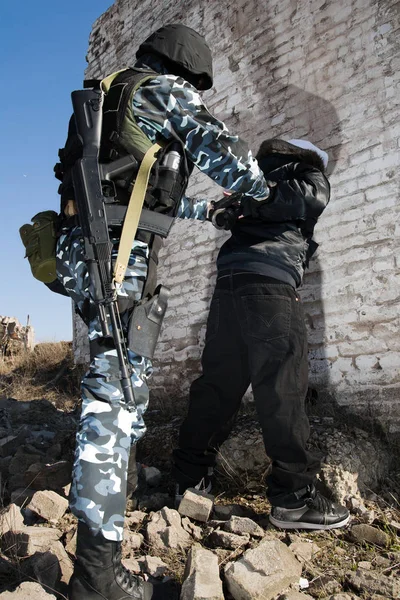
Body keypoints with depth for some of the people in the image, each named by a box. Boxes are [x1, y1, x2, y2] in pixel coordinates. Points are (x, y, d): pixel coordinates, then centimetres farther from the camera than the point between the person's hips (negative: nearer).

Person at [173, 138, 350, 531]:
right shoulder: (305, 170, 14)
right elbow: (314, 198, -8)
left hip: (229, 279, 7)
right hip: (268, 281, -6)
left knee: (218, 382, 9)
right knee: (284, 387, -7)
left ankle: (190, 477, 15)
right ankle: (293, 498, -5)